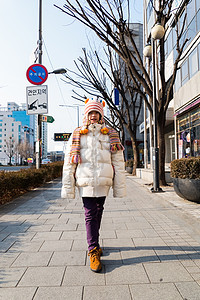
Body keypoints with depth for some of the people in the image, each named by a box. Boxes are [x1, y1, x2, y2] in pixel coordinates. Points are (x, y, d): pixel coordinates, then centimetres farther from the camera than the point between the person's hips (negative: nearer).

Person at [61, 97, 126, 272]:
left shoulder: (111, 135, 9)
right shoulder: (77, 135, 6)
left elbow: (118, 161, 8)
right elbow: (69, 162, 4)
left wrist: (119, 186, 4)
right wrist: (67, 187, -1)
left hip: (103, 180, 2)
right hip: (85, 180, -2)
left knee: (98, 213, 13)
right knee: (90, 214, -3)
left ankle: (94, 243, 35)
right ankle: (93, 251, 8)